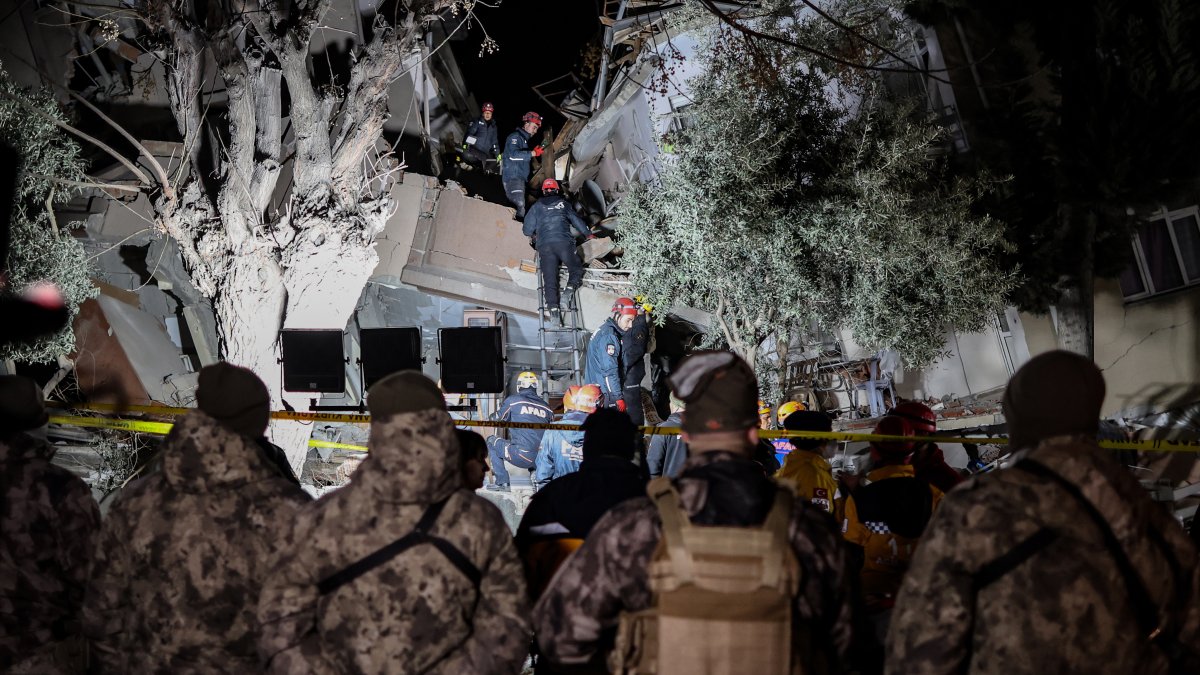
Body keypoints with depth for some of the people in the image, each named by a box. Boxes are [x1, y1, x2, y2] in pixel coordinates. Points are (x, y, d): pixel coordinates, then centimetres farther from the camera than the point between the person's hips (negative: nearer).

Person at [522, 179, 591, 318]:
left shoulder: (537, 207, 15)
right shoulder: (564, 204, 15)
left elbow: (527, 230, 14)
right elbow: (577, 221, 20)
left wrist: (532, 236, 37)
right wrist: (588, 234, 36)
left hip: (544, 245, 1)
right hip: (564, 243, -1)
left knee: (549, 277, 0)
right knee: (576, 268, 13)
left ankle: (552, 306, -15)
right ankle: (571, 287, -17)